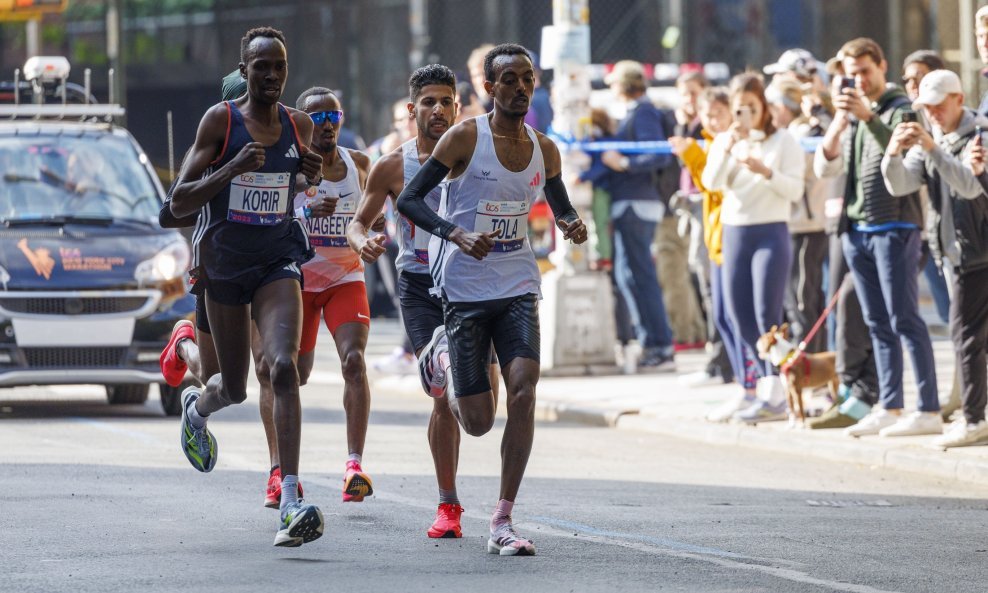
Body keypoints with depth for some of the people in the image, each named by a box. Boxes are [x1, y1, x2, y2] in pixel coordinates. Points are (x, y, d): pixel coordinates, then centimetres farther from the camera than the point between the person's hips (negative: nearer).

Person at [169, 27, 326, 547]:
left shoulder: (299, 126, 2)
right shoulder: (220, 120, -9)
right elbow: (179, 203, -11)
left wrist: (313, 174, 0)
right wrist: (232, 169, -26)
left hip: (278, 261, 1)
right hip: (224, 264, -1)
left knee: (284, 366, -21)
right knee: (235, 387, 10)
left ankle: (290, 503, -28)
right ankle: (197, 406, 52)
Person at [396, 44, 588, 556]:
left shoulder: (544, 150, 5)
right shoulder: (466, 137, -9)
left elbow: (560, 206, 23)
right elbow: (408, 200, -10)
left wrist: (572, 224, -2)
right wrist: (456, 235, -26)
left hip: (518, 287, 3)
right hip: (465, 289, -3)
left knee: (523, 386, -20)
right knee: (477, 422, 0)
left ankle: (503, 523, -14)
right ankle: (444, 354, 37)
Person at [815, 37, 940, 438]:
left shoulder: (901, 109, -3)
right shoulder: (850, 114, 17)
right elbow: (824, 168, 8)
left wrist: (867, 116, -31)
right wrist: (837, 126, -9)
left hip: (894, 227, -7)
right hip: (856, 229, 7)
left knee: (904, 319, -10)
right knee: (877, 324, 7)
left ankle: (929, 411, -10)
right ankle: (889, 409, 11)